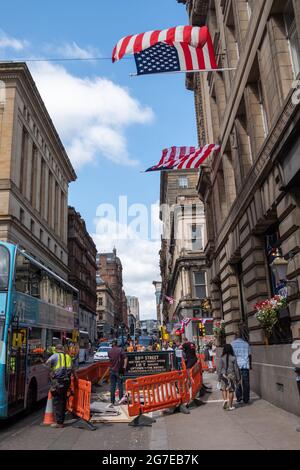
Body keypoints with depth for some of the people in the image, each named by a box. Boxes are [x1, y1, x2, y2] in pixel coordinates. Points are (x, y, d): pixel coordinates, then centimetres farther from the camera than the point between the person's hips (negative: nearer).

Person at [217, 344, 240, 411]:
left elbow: (219, 368, -3)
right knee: (231, 390, 7)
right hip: (231, 375, 0)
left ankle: (225, 399, -5)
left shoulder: (221, 358, -5)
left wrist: (219, 377, 6)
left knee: (224, 389, 18)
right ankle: (230, 406, 11)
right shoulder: (233, 358, -7)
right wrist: (237, 377, 8)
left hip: (224, 375, 1)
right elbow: (236, 368, -2)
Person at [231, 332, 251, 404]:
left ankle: (239, 397, 6)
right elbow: (249, 355, 11)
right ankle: (246, 399, 7)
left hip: (236, 365, -1)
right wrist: (250, 364, 20)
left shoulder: (232, 344, 2)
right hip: (245, 365, 1)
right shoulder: (246, 344, 8)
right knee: (246, 383, 6)